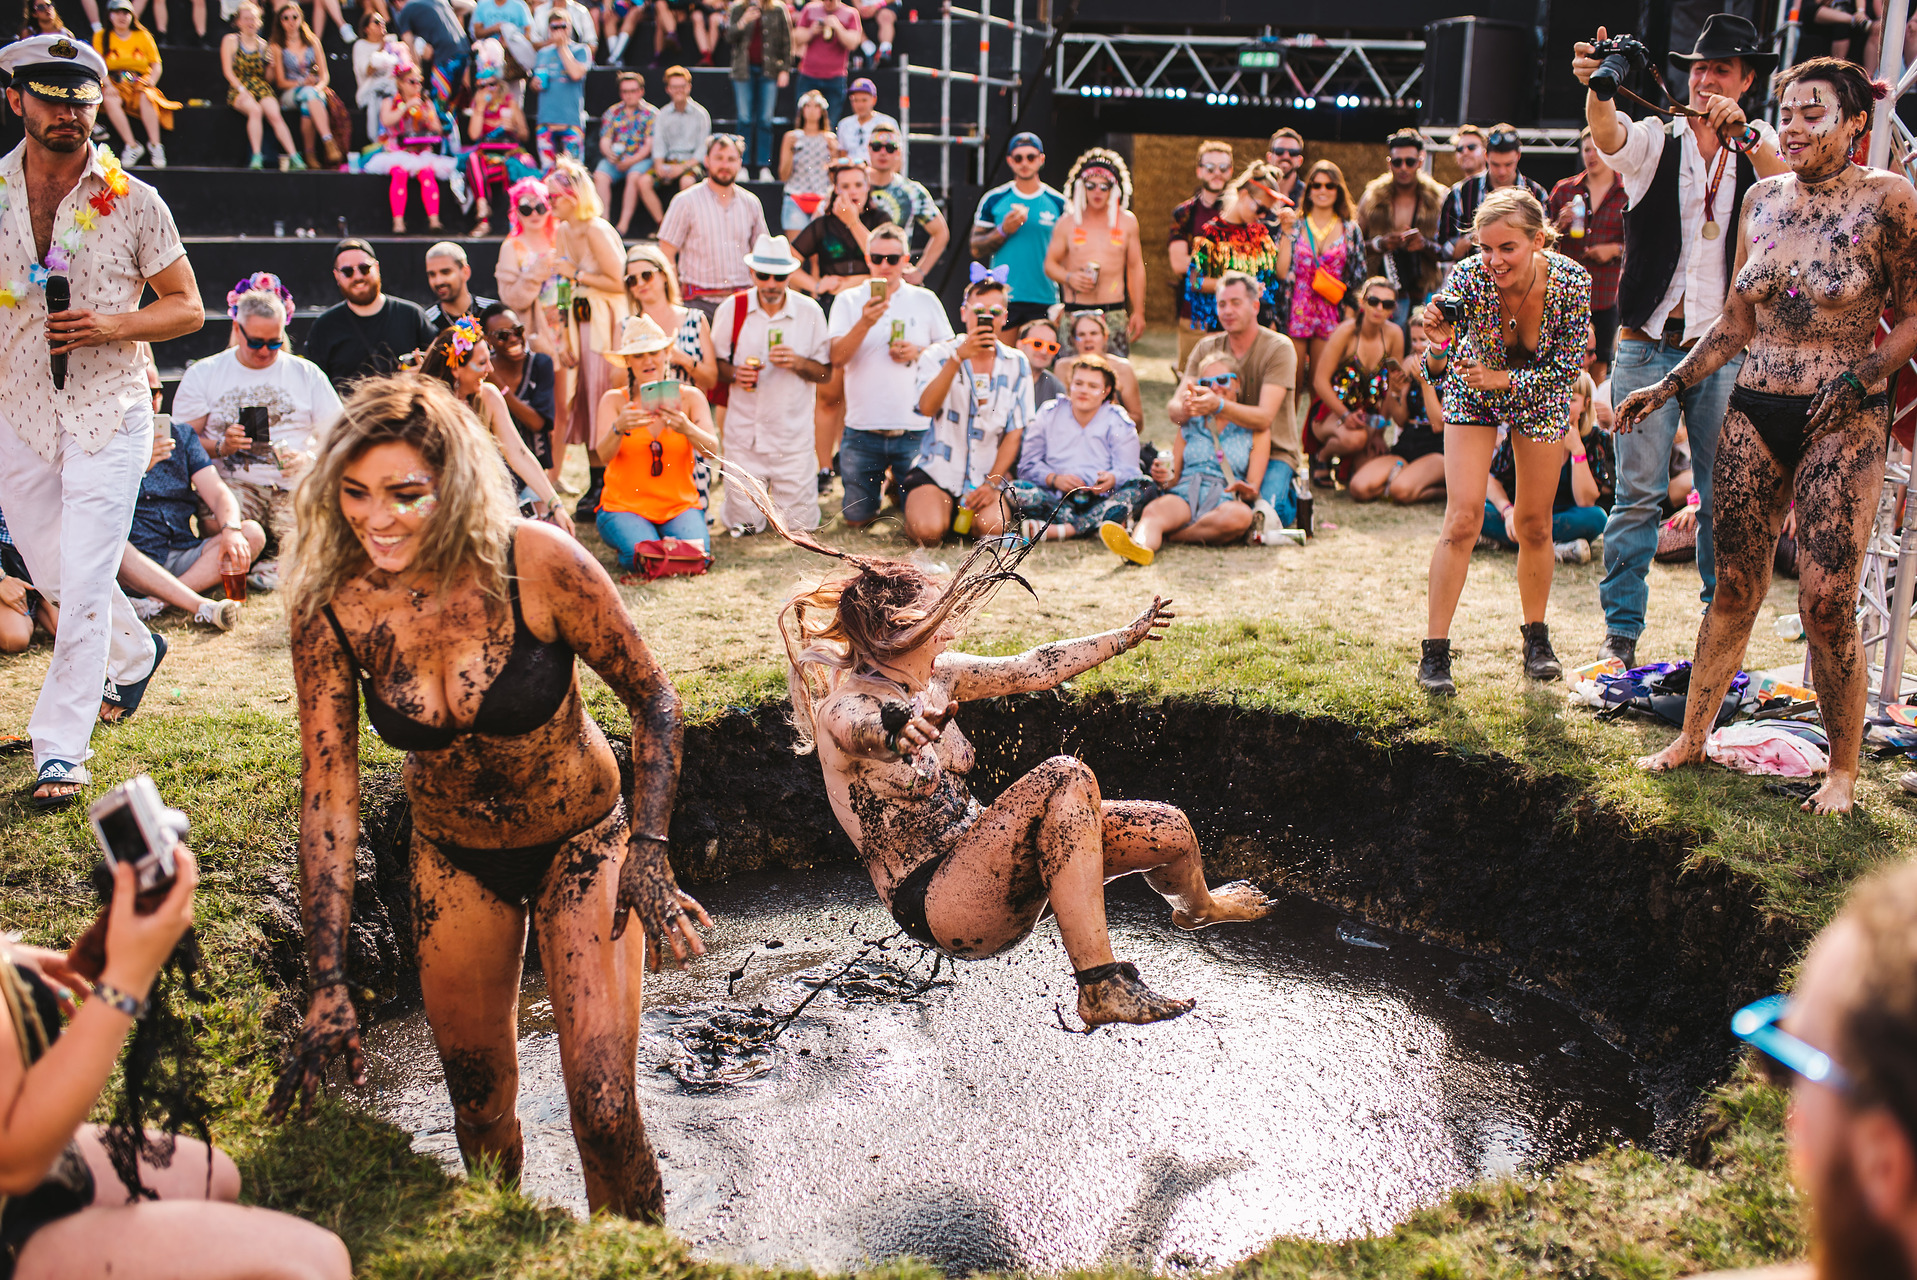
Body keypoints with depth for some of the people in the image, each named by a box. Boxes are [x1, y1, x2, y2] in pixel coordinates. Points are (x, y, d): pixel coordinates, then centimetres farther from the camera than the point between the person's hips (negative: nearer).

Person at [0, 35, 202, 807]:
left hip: (110, 409, -3)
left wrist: (112, 324, -14)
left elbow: (188, 308, 1)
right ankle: (134, 657, 44)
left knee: (84, 584, -10)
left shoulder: (134, 202, -1)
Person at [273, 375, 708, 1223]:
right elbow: (328, 795, -13)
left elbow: (653, 701, -12)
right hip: (453, 858, 3)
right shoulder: (329, 610, -17)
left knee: (604, 1111, -10)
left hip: (581, 840, -3)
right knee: (477, 1100, 18)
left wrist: (648, 853, -19)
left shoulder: (538, 564, -25)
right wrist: (329, 981, -17)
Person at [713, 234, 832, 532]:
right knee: (743, 526, 0)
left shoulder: (810, 312, -1)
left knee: (801, 524, 0)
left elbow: (826, 372, 3)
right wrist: (734, 373, -15)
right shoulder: (731, 310, -1)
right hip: (744, 434, 0)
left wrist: (798, 363, -16)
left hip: (794, 437, 0)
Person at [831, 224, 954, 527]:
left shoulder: (926, 300, 5)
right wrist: (865, 323, -23)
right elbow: (837, 359, -9)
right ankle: (880, 484, 39)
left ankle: (899, 490, 35)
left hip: (915, 430, 0)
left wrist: (919, 353, -9)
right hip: (862, 431, 0)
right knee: (857, 517, 6)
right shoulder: (849, 302, 3)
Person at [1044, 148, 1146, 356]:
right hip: (1074, 313, -1)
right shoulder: (1067, 222, 6)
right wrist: (1069, 277, -12)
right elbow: (1050, 263, 10)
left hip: (1114, 313, 1)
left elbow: (1136, 267, 13)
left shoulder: (1127, 221, 9)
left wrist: (1138, 312, 11)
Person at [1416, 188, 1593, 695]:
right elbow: (1439, 374, -26)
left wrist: (1504, 378, -36)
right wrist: (1440, 344, -48)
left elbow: (1567, 369, -22)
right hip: (1474, 392, -1)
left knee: (1534, 525, 6)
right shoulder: (1468, 278, -31)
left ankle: (1536, 638, 26)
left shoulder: (1571, 282, -29)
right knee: (1463, 519, -12)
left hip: (1540, 395, 1)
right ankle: (1435, 651, -6)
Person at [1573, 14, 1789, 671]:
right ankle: (1620, 632, 7)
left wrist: (1743, 135, -28)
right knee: (1639, 494, -1)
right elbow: (1608, 133, -18)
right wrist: (1598, 88, -40)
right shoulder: (1654, 139, 5)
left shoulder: (1760, 145, 10)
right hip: (1649, 345, -1)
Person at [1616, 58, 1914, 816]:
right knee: (1734, 585, 8)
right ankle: (1692, 739, 19)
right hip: (1753, 412, 4)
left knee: (1827, 604, -5)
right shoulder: (1762, 200, 9)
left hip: (1843, 423, -4)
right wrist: (1668, 386, 12)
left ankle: (1842, 771, 10)